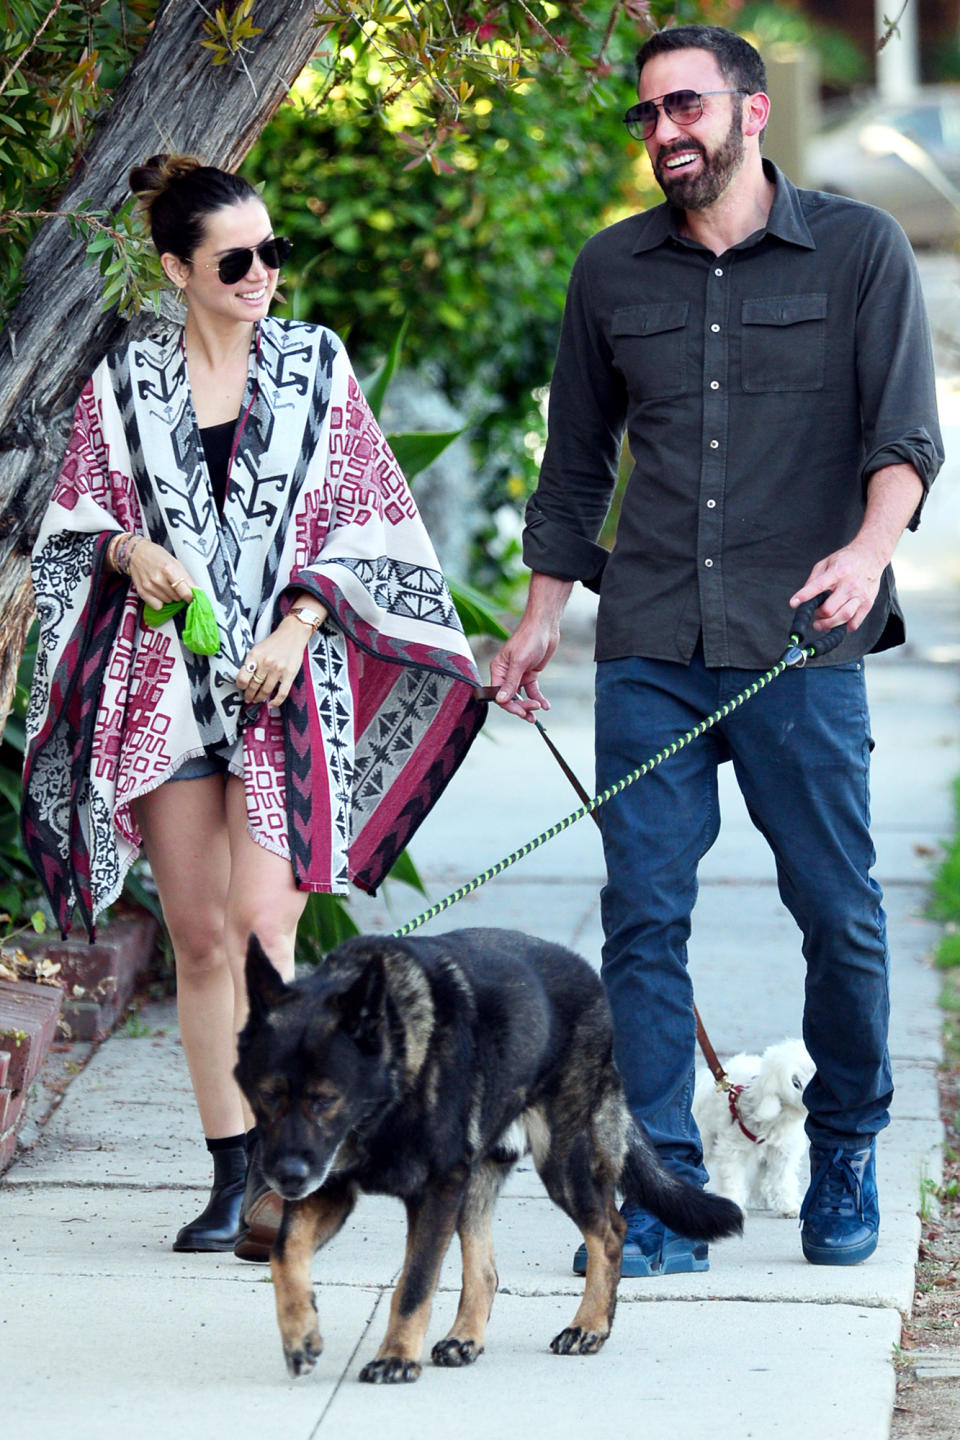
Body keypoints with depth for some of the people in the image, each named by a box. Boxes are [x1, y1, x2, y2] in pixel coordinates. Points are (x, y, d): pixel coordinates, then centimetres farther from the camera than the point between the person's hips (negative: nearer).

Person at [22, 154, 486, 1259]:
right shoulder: (123, 381, 8)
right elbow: (75, 524, 15)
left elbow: (363, 524, 6)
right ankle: (230, 1173, 10)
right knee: (198, 934, 3)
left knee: (266, 916, -15)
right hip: (164, 680, 2)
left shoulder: (316, 364, 7)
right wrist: (128, 549, -8)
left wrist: (296, 629, -7)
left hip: (286, 675, -2)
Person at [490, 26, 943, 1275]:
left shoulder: (859, 250, 4)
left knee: (839, 913, 1)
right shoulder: (612, 271, 14)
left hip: (800, 648, -3)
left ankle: (847, 1151, 23)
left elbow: (906, 432, -5)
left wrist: (869, 548, -24)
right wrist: (542, 611, 19)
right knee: (644, 917, -3)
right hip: (648, 648, 3)